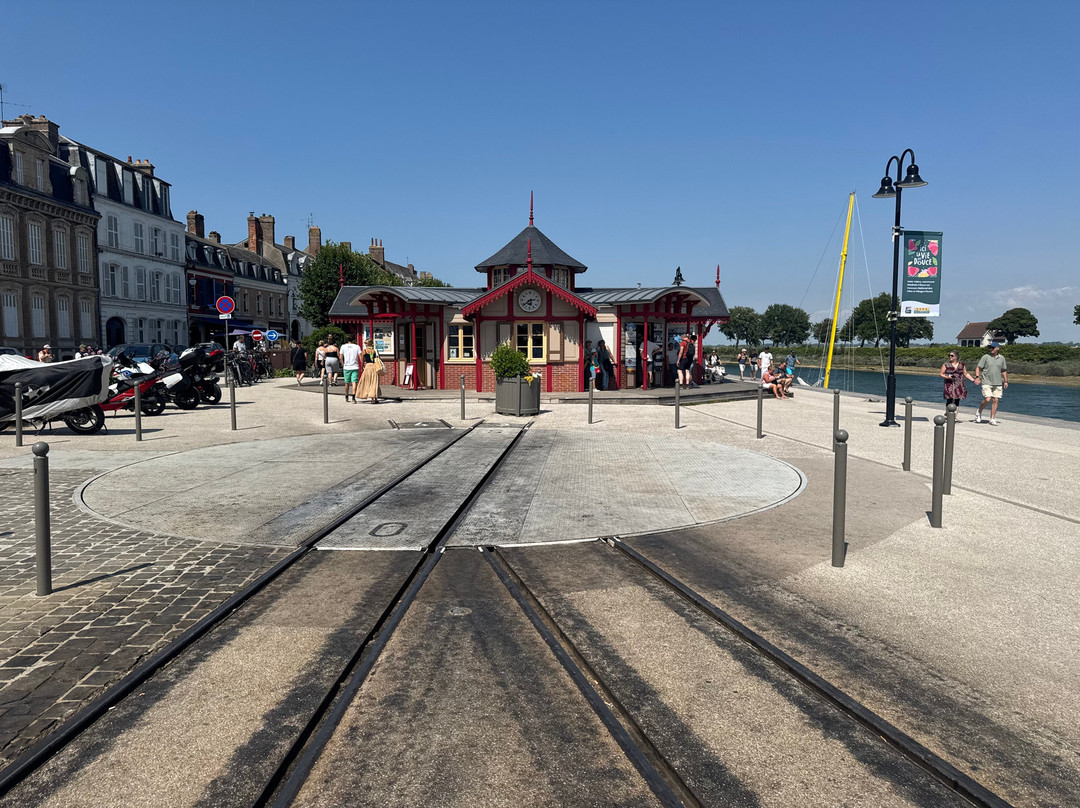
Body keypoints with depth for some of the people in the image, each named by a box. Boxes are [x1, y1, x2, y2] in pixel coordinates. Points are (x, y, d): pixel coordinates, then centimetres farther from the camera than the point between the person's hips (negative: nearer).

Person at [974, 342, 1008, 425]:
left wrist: (1005, 381, 12)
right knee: (987, 399, -14)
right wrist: (977, 377, -16)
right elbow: (978, 368, -2)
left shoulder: (1002, 358, 9)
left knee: (995, 401, 0)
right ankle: (979, 413, 11)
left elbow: (1004, 371, 18)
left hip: (998, 383, 4)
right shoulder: (986, 357, -2)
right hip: (987, 383, -4)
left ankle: (992, 419, 6)